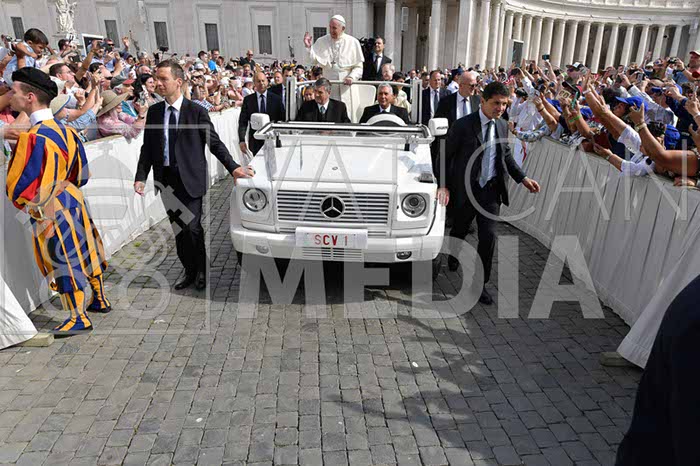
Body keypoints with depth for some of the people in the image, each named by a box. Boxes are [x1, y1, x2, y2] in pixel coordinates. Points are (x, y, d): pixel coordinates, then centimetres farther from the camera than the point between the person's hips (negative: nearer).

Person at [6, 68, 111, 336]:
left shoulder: (32, 138, -23)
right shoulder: (64, 130, 1)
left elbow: (19, 187, -19)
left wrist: (24, 204, -2)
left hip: (48, 211, -8)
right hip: (72, 199, 8)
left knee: (63, 260, 5)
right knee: (84, 251, 19)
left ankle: (78, 318, 17)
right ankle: (100, 299, 36)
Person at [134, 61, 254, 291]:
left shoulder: (196, 111, -4)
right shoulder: (154, 112, 8)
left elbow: (215, 142, -2)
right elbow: (147, 148, 8)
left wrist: (233, 167, -10)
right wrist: (141, 177, -2)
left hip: (190, 178, -4)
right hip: (165, 179, 4)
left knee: (192, 227, -6)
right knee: (178, 229, 10)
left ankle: (202, 271, 15)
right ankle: (189, 271, 25)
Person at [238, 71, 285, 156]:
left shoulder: (276, 99, 4)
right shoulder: (248, 100, 4)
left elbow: (283, 120, 5)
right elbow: (243, 122, 2)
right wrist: (242, 140, -9)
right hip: (255, 141, 0)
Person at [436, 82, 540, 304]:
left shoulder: (502, 126, 5)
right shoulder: (463, 125, -12)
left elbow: (507, 156, 17)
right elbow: (445, 156, -8)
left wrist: (523, 178, 8)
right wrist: (444, 185, -14)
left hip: (491, 190, 3)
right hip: (466, 189, -3)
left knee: (489, 236, -4)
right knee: (460, 230, 16)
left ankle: (480, 283, 9)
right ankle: (453, 256, 49)